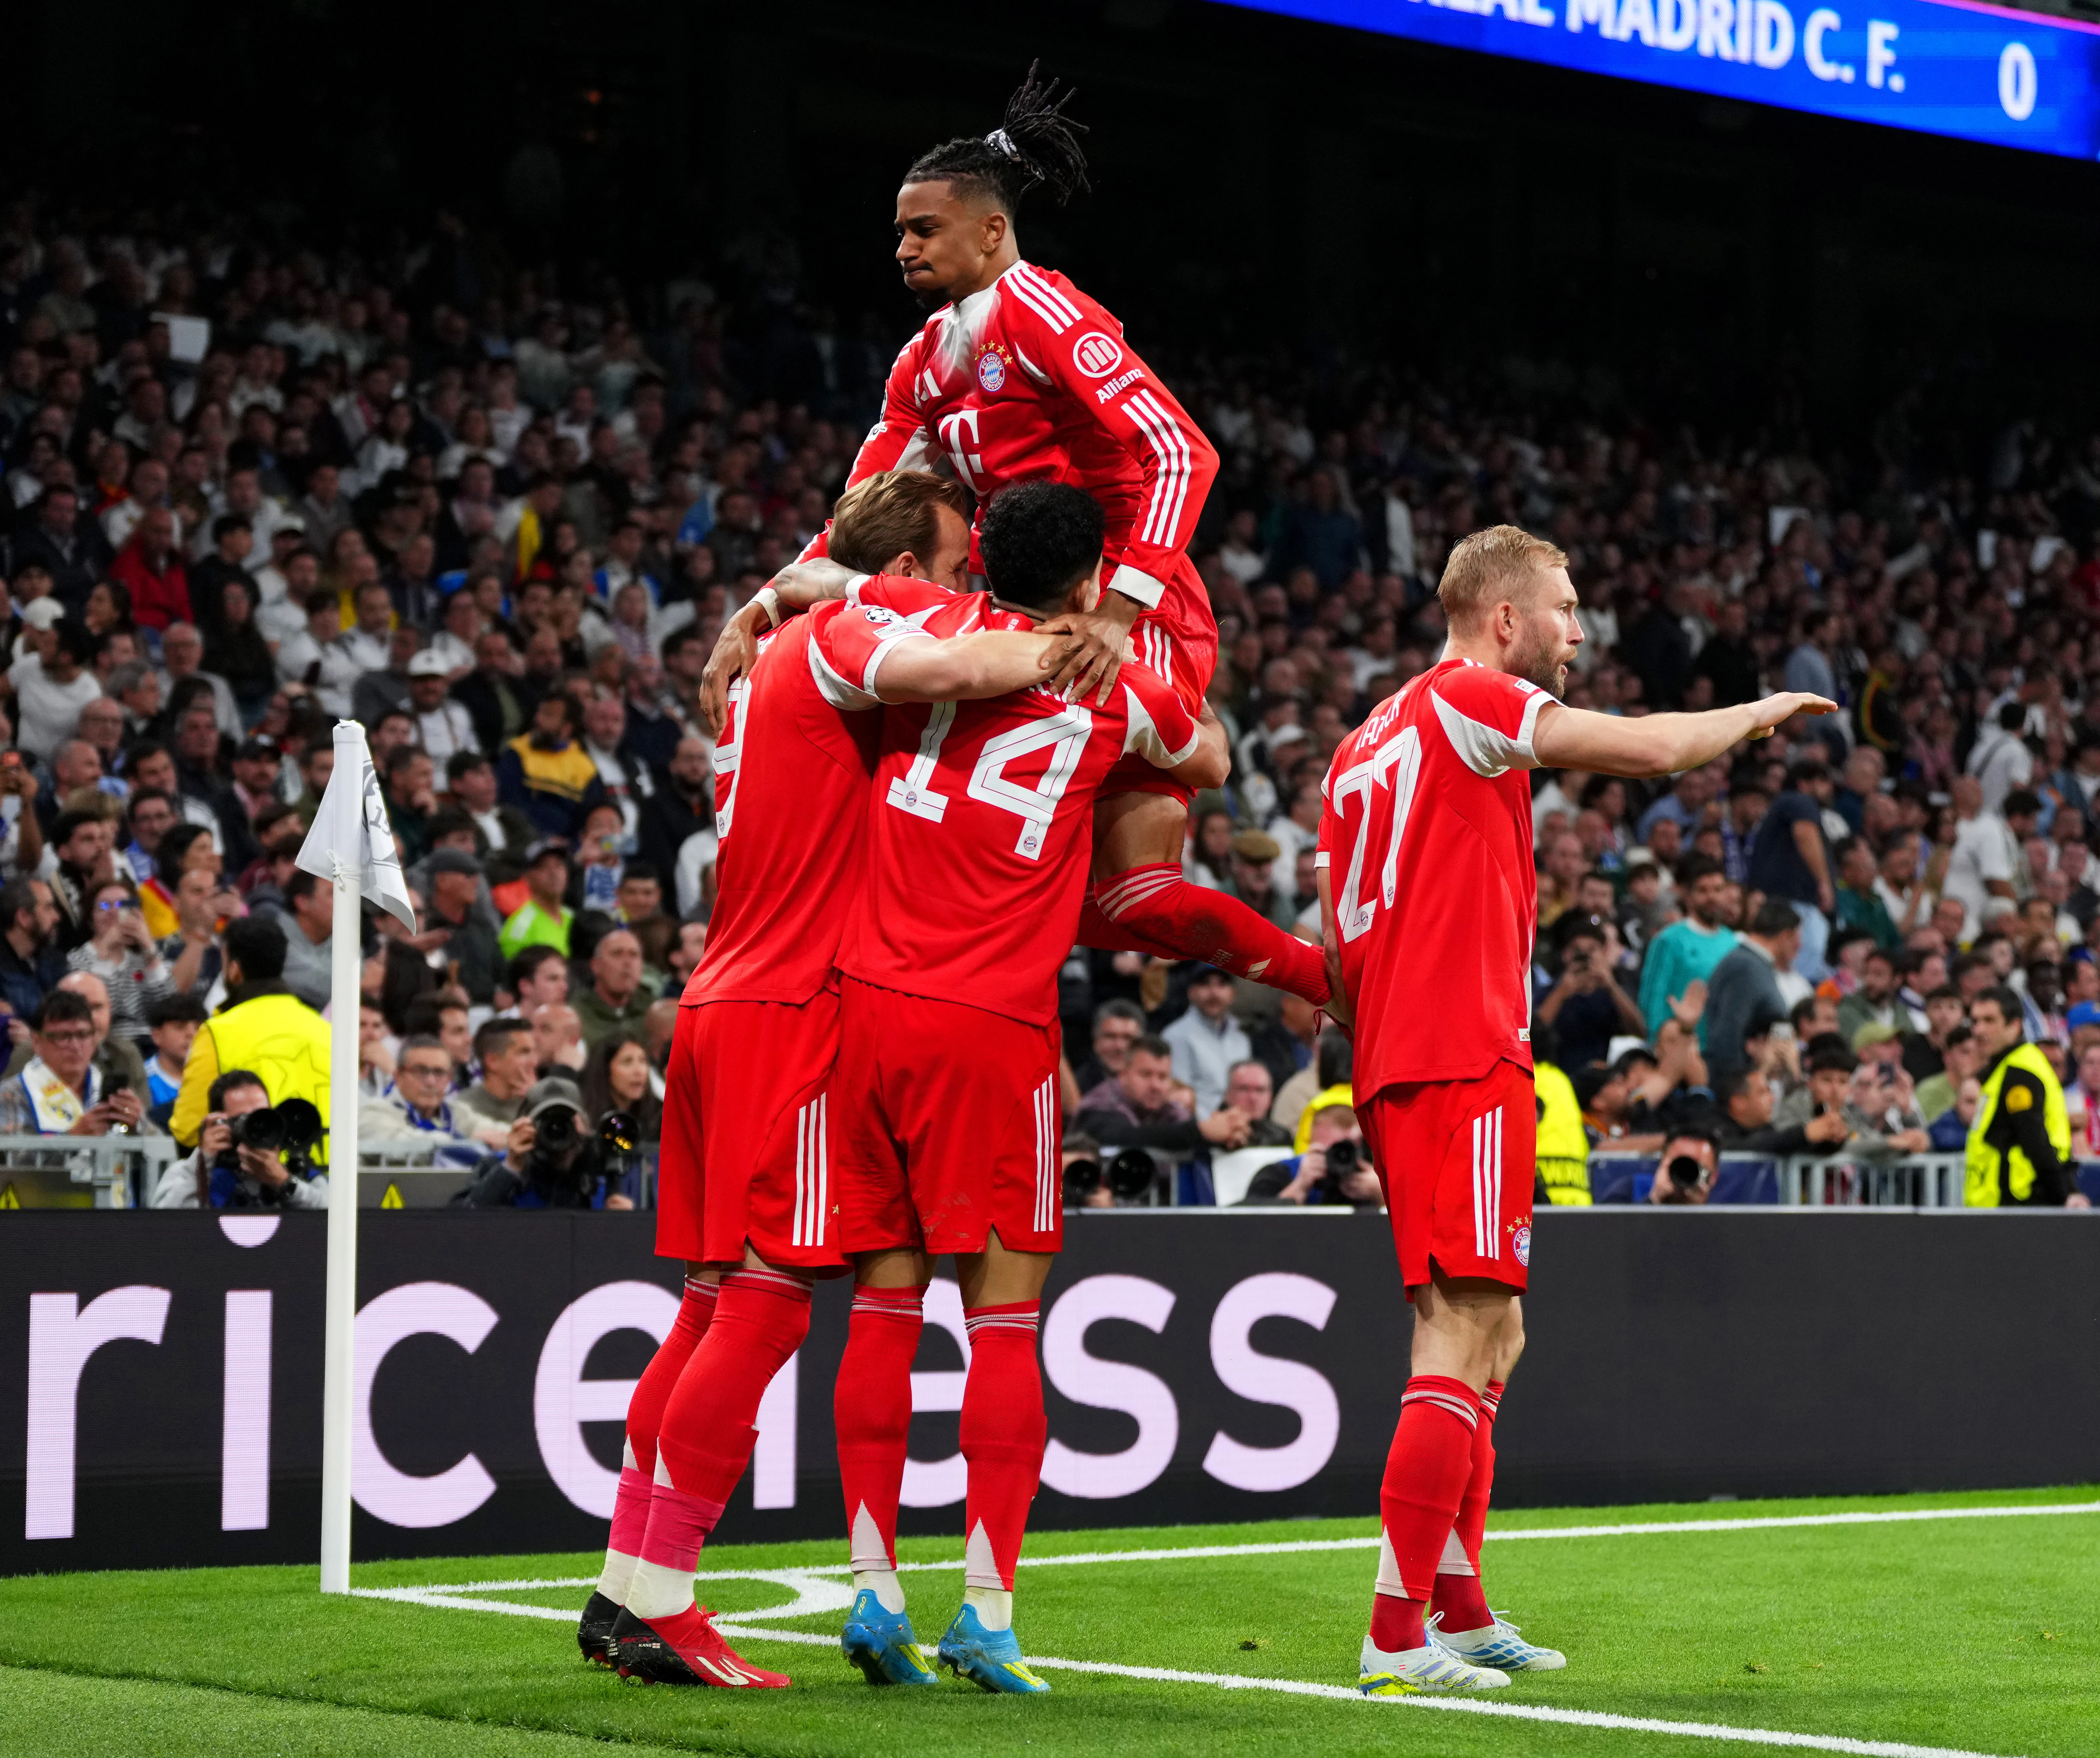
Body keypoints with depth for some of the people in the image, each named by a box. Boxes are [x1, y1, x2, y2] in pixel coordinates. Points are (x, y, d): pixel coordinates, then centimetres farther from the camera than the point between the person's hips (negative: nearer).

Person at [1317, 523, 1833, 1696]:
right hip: (1467, 1065, -10)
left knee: (1489, 1337, 17)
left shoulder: (1370, 740, 20)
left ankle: (1461, 1611, 21)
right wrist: (1761, 713, 6)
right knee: (1463, 1344, -11)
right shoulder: (1469, 700, -6)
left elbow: (1338, 944, 22)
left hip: (1396, 1070, 10)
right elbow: (1655, 751, -12)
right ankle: (1397, 1638, -14)